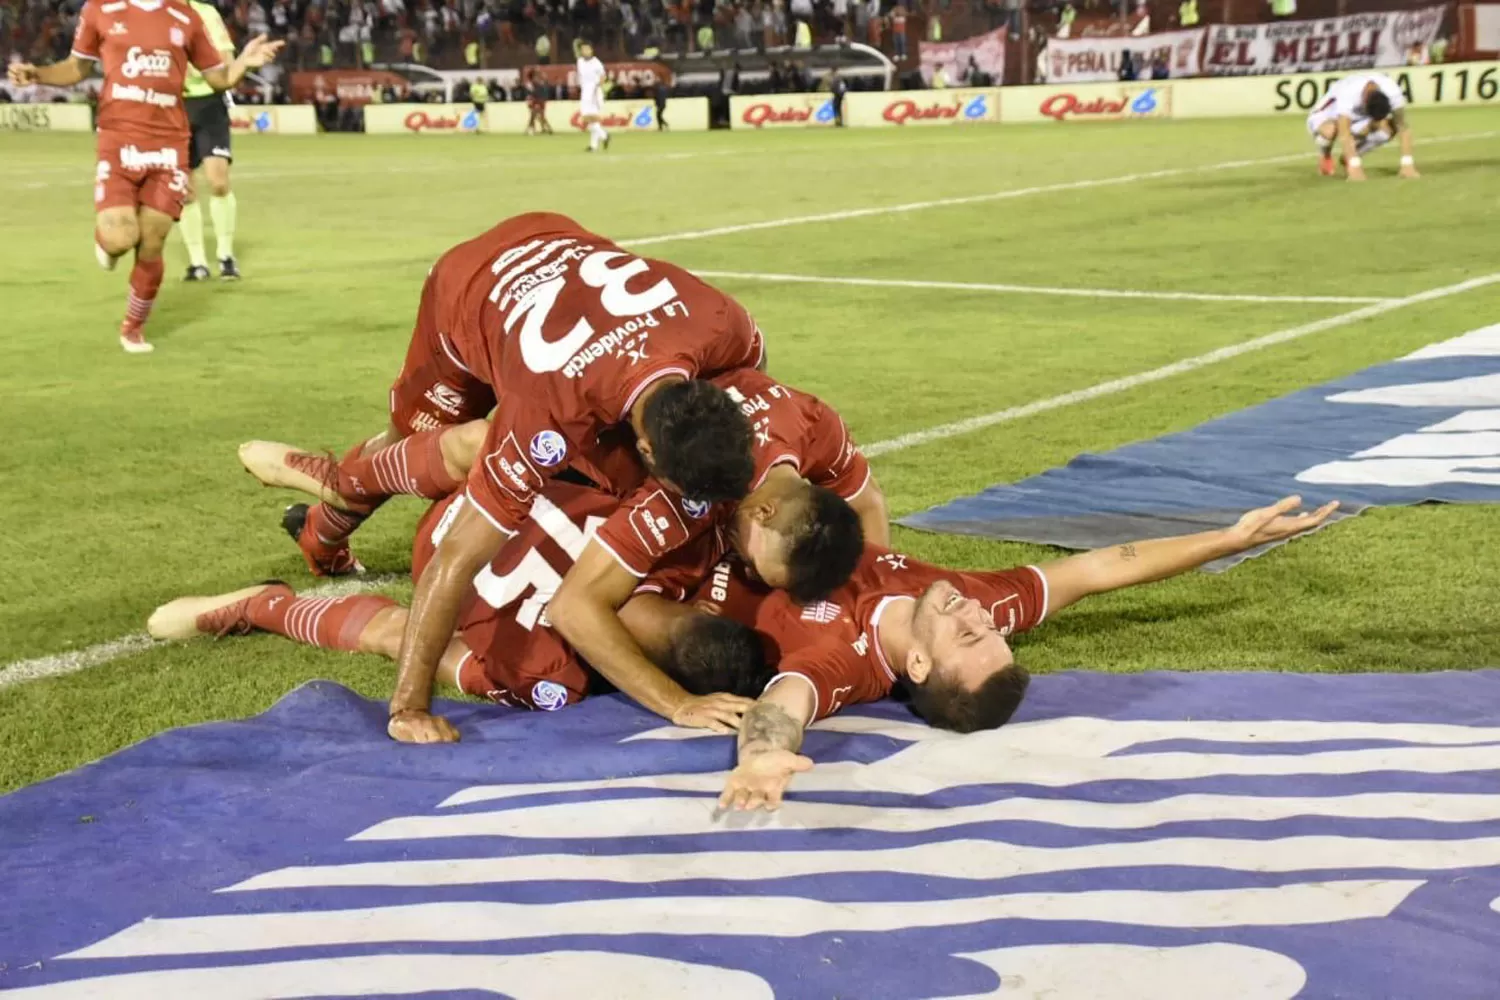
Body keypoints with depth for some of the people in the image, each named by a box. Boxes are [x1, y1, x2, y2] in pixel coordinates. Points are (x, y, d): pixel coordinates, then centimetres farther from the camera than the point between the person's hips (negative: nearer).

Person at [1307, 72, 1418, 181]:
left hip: (1359, 119, 4)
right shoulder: (1347, 94, -41)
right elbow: (1344, 134, -46)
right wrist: (1355, 165, -53)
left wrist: (1407, 164, -37)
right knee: (1330, 130, -40)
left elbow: (1403, 127, -30)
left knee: (1389, 128, -27)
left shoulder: (1392, 92, -31)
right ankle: (1325, 155, -2)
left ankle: (1347, 157, 0)